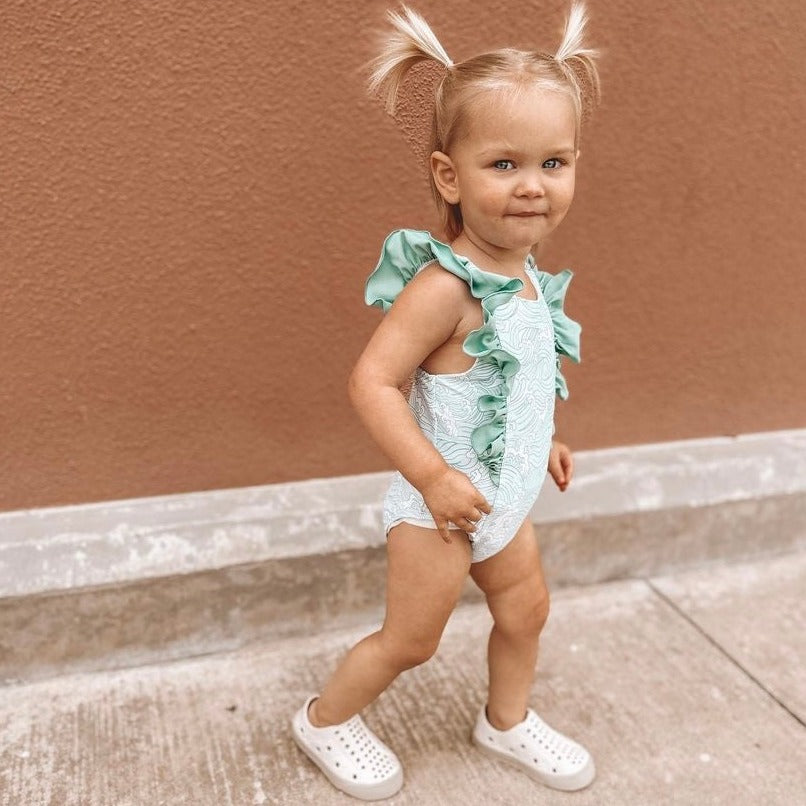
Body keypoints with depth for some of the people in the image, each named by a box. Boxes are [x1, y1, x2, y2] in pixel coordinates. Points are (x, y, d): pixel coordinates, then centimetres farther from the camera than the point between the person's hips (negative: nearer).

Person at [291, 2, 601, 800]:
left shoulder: (530, 276, -1)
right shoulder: (445, 286, -28)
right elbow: (372, 381, -30)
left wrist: (541, 442, 17)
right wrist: (434, 475, -30)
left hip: (504, 498, 8)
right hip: (440, 504, -8)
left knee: (525, 608, 22)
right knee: (412, 639, 9)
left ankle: (507, 721, 47)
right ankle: (326, 719, 34)